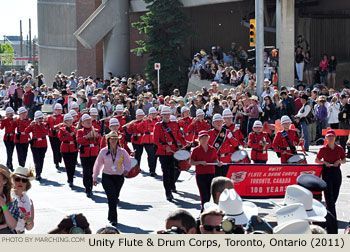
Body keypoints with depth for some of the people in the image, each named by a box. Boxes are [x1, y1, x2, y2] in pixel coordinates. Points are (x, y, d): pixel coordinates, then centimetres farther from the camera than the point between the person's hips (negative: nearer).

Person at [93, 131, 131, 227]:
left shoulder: (122, 151, -2)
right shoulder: (103, 152, -2)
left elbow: (128, 162, 3)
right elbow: (97, 165, 6)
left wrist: (126, 169, -20)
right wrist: (95, 178, 10)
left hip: (119, 177, 2)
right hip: (107, 177, -2)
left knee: (115, 198, 10)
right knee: (112, 197, -15)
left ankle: (111, 216, 32)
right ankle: (113, 219, -15)